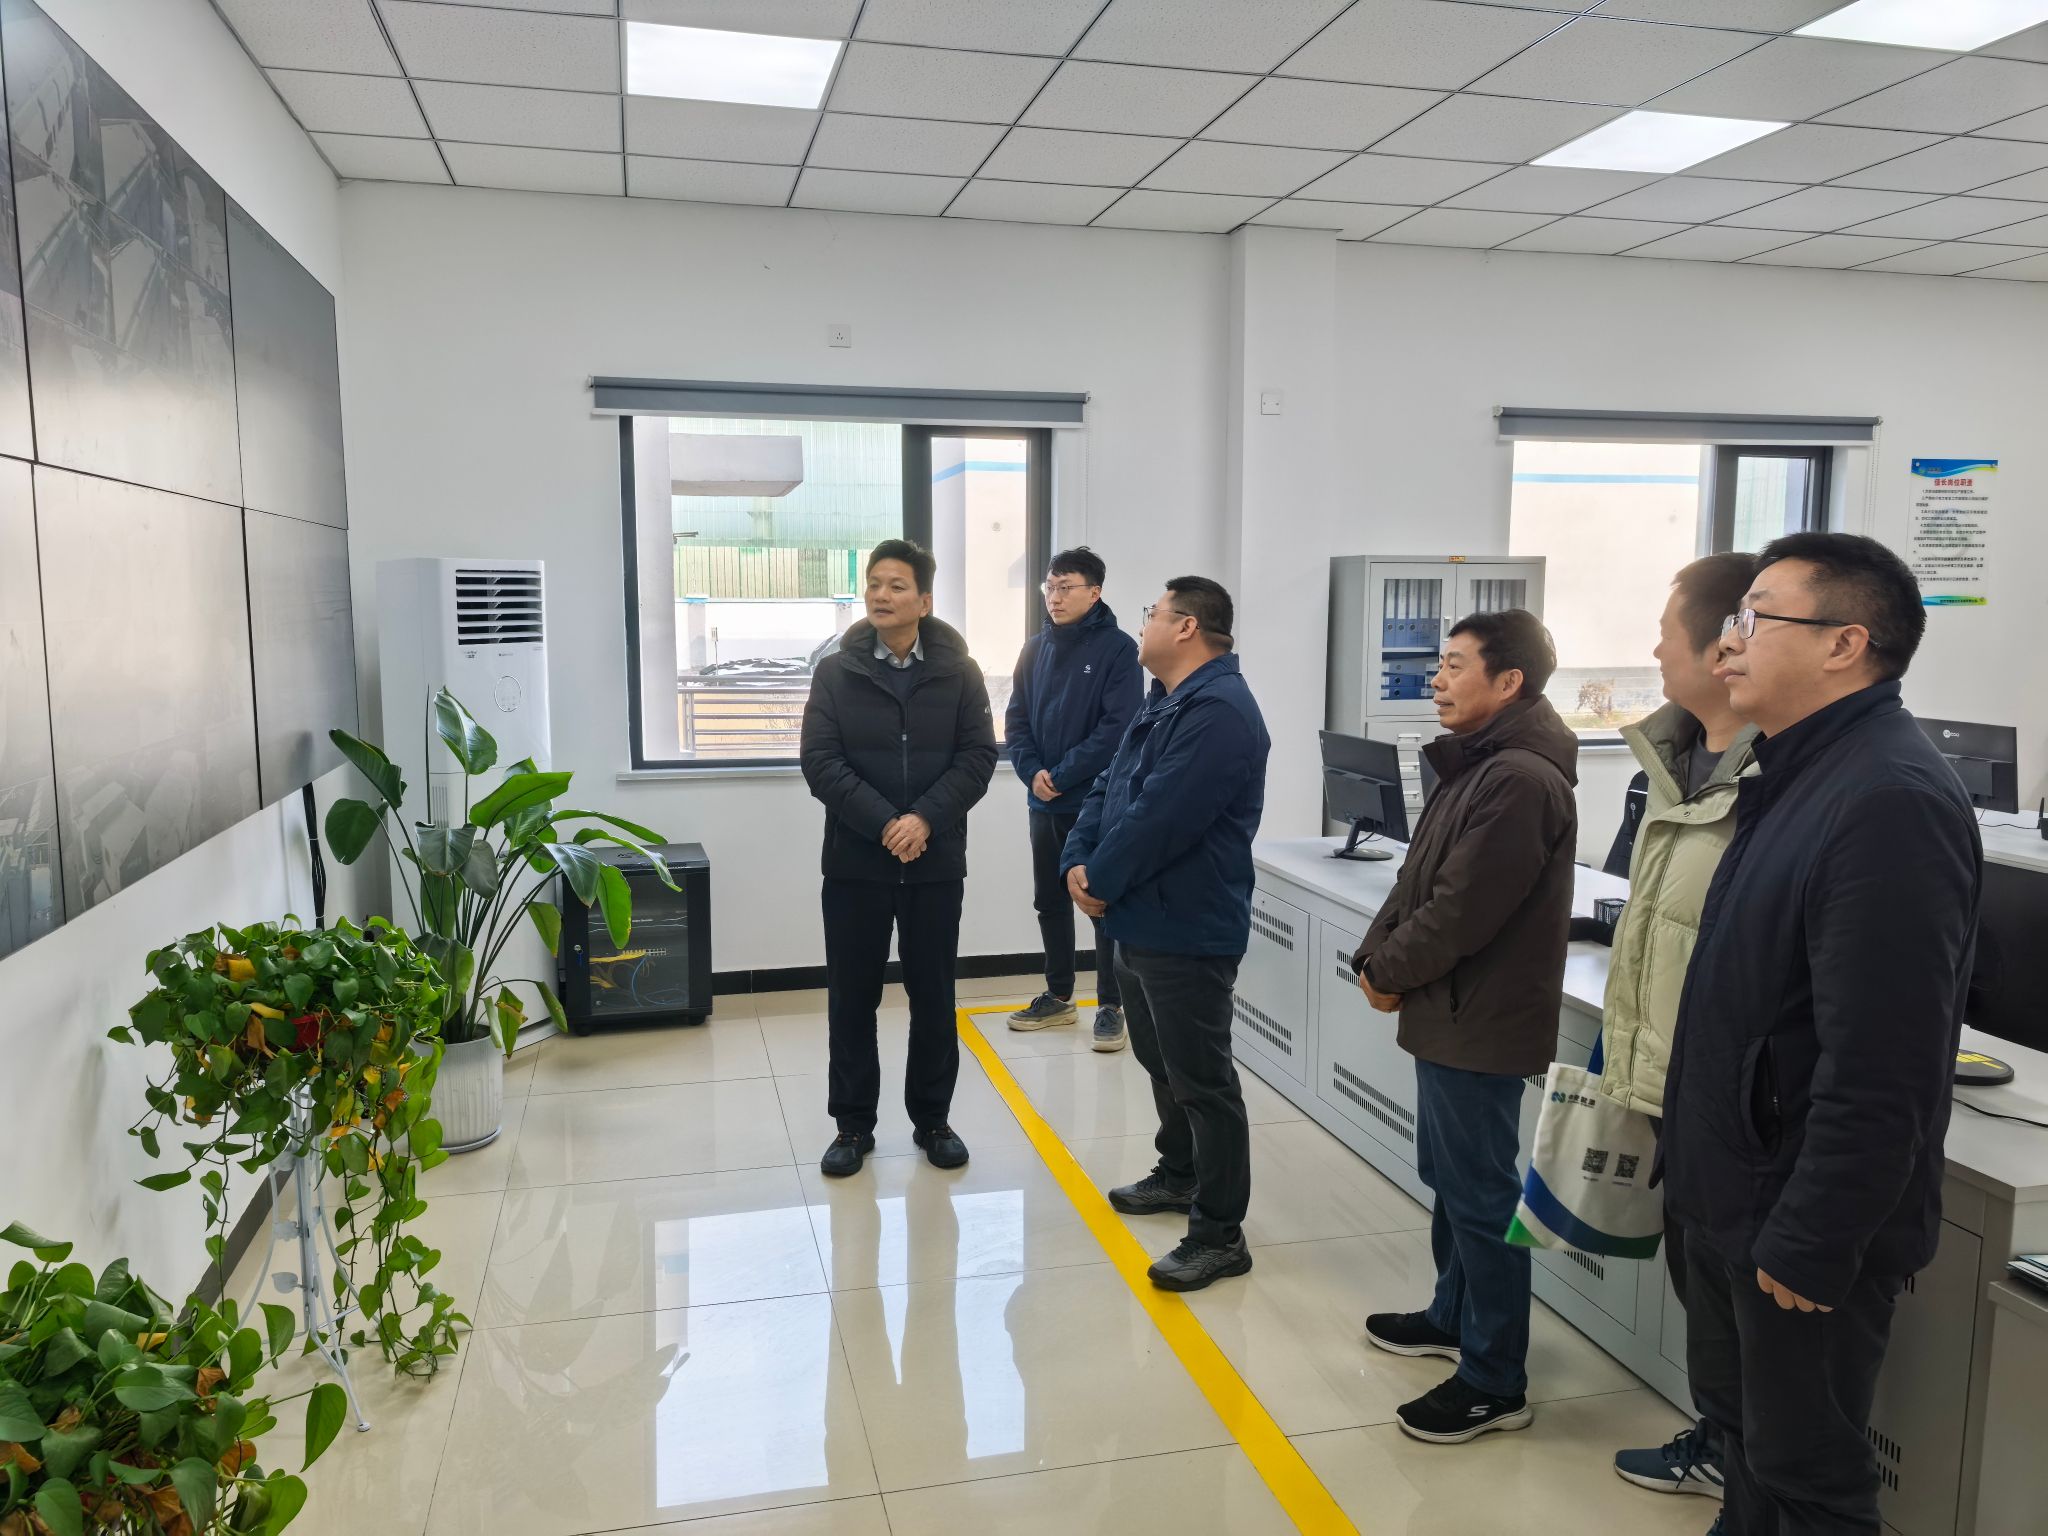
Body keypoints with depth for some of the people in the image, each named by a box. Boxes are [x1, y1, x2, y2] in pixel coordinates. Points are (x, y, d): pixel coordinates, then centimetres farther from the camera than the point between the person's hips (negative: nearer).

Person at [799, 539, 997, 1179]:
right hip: (855, 861, 0)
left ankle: (932, 1119, 26)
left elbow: (978, 755, -4)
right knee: (852, 997, 7)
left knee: (933, 995, 10)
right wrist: (885, 823, -18)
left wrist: (926, 818, -18)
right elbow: (820, 761, -7)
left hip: (936, 862, 0)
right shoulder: (836, 672, 0)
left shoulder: (958, 672, 1)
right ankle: (853, 1124, 22)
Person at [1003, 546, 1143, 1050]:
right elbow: (1016, 718, 8)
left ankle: (1111, 1006, 13)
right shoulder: (1036, 648, 8)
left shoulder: (1117, 648, -9)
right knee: (1050, 902, 14)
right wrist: (1032, 772, -8)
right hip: (1044, 803, 6)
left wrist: (1062, 775, -16)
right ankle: (1059, 996, 28)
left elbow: (1117, 726, -15)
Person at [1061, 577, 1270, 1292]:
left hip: (1188, 930, -10)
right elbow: (1109, 788, 12)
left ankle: (1219, 1235, 9)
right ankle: (1179, 1174, 42)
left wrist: (1100, 881, -13)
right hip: (1141, 920, 11)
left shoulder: (1218, 711, -21)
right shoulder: (1163, 703, 14)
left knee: (1202, 1080, -2)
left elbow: (1159, 819, -26)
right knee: (1159, 1059, 23)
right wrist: (1078, 862, -4)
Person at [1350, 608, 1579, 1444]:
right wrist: (1375, 954, 2)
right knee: (1447, 1175, 22)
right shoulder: (1475, 765, 11)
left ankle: (1495, 1382, 14)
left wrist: (1386, 971, -10)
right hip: (1450, 1013, 10)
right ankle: (1456, 1315, 40)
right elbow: (1417, 881, 14)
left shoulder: (1521, 779, -22)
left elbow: (1462, 911, -23)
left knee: (1480, 1194, 0)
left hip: (1482, 1023, -10)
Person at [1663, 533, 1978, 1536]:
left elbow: (1880, 1069, -27)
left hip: (1804, 1225, -9)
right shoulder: (1801, 774, 9)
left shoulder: (1891, 801, -24)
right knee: (1736, 1417, 23)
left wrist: (1811, 1242, -21)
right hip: (1736, 1193, 9)